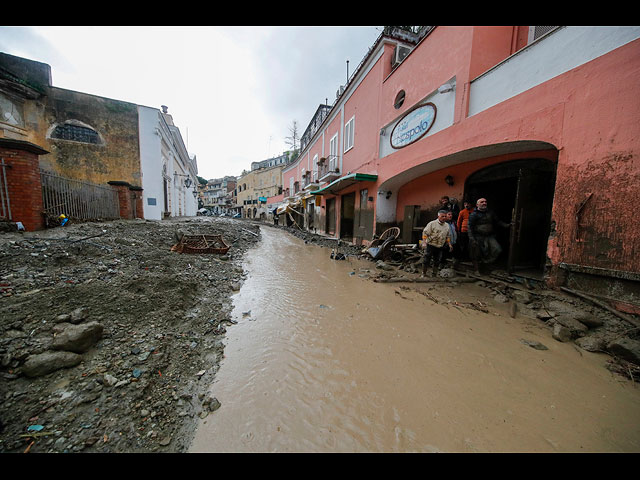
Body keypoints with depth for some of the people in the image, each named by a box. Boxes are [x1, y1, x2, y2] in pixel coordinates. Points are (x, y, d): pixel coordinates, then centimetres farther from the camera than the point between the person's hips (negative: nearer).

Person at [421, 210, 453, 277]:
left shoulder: (447, 225, 12)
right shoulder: (432, 223, -6)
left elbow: (448, 236, 22)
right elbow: (425, 233, -10)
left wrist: (449, 244, 14)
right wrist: (424, 242, -19)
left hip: (440, 247, 5)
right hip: (430, 245, -5)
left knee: (437, 262, 10)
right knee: (426, 260, -4)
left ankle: (434, 275, 22)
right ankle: (424, 274, 8)